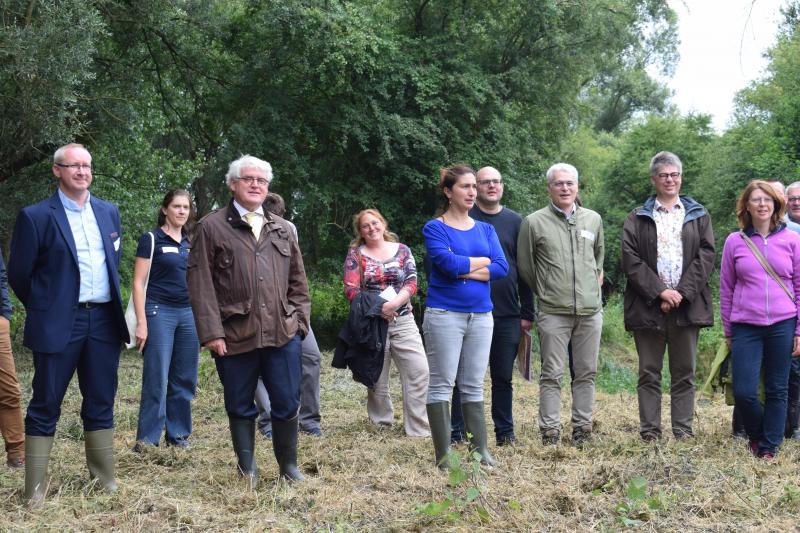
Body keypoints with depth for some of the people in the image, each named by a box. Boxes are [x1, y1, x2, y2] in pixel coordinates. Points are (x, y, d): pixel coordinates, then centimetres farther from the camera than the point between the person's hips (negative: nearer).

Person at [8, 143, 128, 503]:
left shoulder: (108, 212, 10)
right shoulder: (36, 216, -6)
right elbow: (19, 274, -1)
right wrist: (45, 308, 8)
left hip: (104, 320, 5)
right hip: (59, 324, -5)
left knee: (101, 403, 11)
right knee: (45, 406, 1)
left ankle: (105, 482, 20)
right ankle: (35, 491, 7)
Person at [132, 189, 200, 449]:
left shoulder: (191, 242, 14)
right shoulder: (151, 239, -3)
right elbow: (139, 283, -6)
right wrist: (141, 322, -13)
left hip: (188, 314, 5)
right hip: (159, 312, -5)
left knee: (184, 379, 6)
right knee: (156, 380, -5)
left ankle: (177, 435, 16)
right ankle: (147, 439, 1)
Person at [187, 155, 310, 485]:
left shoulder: (282, 230, 15)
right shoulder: (212, 228, 2)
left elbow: (298, 282, 19)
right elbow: (200, 284, -4)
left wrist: (299, 321, 8)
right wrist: (211, 333, -10)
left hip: (283, 334, 3)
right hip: (234, 336, -3)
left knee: (287, 404, 4)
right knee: (240, 408, 7)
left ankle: (289, 467, 21)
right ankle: (248, 471, 20)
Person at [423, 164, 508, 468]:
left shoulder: (485, 229, 11)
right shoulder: (434, 228, -2)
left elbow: (502, 268, -2)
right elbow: (449, 263, -18)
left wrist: (464, 270, -13)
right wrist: (483, 262, -3)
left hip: (481, 315, 5)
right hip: (445, 314, -4)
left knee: (473, 386, 9)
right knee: (441, 385, -2)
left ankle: (481, 451, 12)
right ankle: (443, 455, 3)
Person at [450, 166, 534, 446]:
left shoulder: (515, 221, 10)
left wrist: (527, 313, 7)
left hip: (507, 314, 2)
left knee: (503, 377, 8)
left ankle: (505, 433, 17)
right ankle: (457, 433, 10)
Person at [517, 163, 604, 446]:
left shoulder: (593, 220, 11)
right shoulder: (534, 223, -1)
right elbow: (525, 266, 7)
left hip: (591, 311, 4)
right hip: (553, 313, -3)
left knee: (586, 373, 7)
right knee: (552, 374, -2)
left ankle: (582, 428, 15)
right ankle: (550, 431, 3)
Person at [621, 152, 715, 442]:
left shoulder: (699, 216, 12)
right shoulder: (637, 219, 8)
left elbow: (705, 257, 2)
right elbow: (630, 260, -2)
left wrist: (681, 293, -10)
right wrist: (659, 291, -12)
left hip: (686, 305, 1)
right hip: (648, 306, -1)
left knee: (684, 373, 4)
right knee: (649, 373, 3)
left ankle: (683, 431, 9)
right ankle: (650, 432, 6)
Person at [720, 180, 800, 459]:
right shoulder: (734, 242, 4)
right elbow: (726, 289, 9)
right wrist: (728, 331, 9)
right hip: (746, 327, 0)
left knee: (777, 391, 5)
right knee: (743, 392, -5)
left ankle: (769, 448, 19)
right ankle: (756, 434, 24)